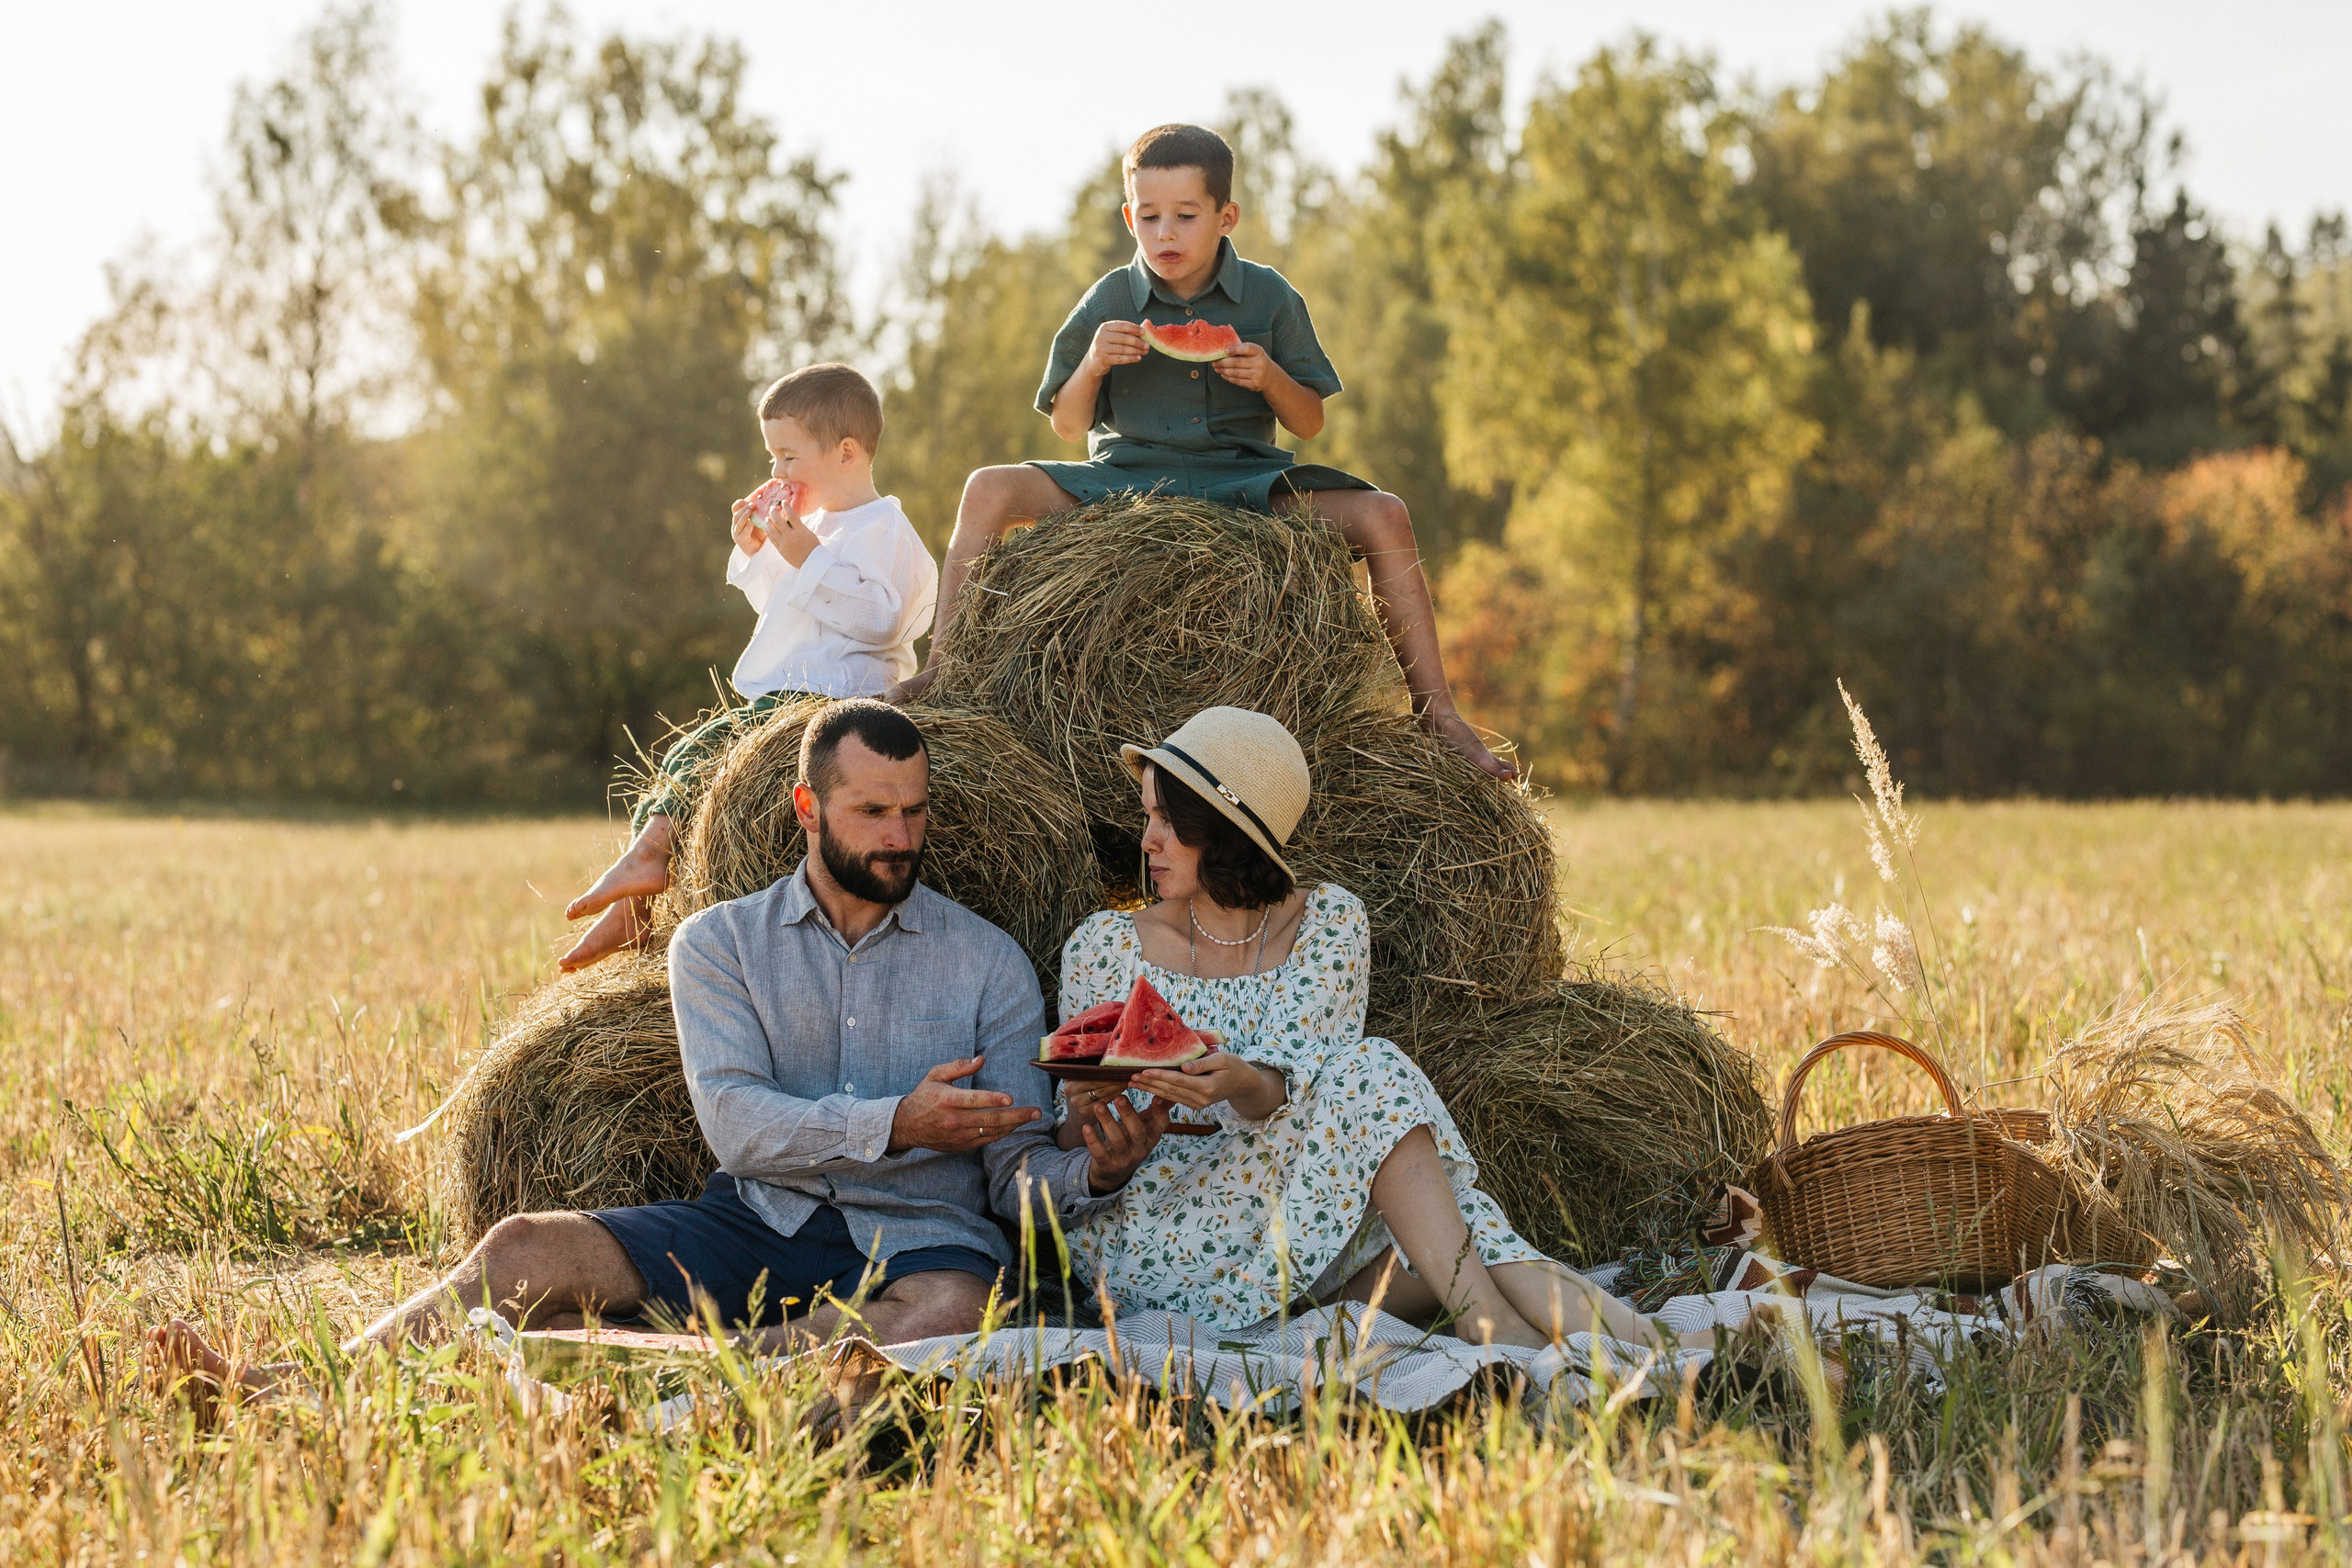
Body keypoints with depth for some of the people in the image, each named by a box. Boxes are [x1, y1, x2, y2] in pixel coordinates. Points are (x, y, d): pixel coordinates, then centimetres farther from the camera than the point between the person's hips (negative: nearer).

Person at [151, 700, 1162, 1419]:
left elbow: (1017, 1167, 4)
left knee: (954, 1312, -39)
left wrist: (1093, 1173, -20)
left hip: (921, 1240, -2)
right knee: (533, 1251, -21)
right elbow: (737, 1123, -5)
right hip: (756, 1225, 2)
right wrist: (894, 1124, -19)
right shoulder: (720, 943, 10)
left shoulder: (990, 964, 9)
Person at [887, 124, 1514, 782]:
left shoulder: (1269, 297, 1)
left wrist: (1271, 377, -15)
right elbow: (1067, 426, 9)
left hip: (1241, 477, -1)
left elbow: (1309, 424, 7)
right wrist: (1092, 365, -12)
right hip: (1125, 475, 1)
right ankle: (941, 669, -13)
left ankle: (1436, 712, -13)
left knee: (1383, 516, -21)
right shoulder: (1109, 301, 2)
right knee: (989, 490, -20)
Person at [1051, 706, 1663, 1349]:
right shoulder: (1103, 947, 4)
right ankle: (1490, 1319, -36)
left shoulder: (1330, 924, 6)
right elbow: (1070, 1153, 5)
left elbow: (1291, 1088, -8)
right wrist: (1085, 1117, -20)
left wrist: (1244, 1085, -33)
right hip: (1151, 1242, -2)